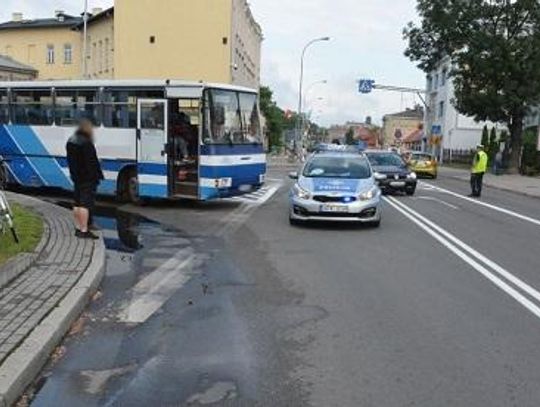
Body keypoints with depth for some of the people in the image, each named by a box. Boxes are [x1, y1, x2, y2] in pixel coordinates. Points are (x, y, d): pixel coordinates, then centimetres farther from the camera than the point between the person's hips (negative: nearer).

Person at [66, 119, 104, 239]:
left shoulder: (70, 142, 11)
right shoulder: (86, 143, -19)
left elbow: (70, 160, 16)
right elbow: (92, 162, -18)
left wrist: (74, 174, 19)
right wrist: (98, 175, -10)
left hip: (76, 177, 9)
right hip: (88, 179, -9)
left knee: (77, 203, 15)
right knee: (85, 204, -7)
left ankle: (78, 228, 23)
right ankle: (84, 231, -6)